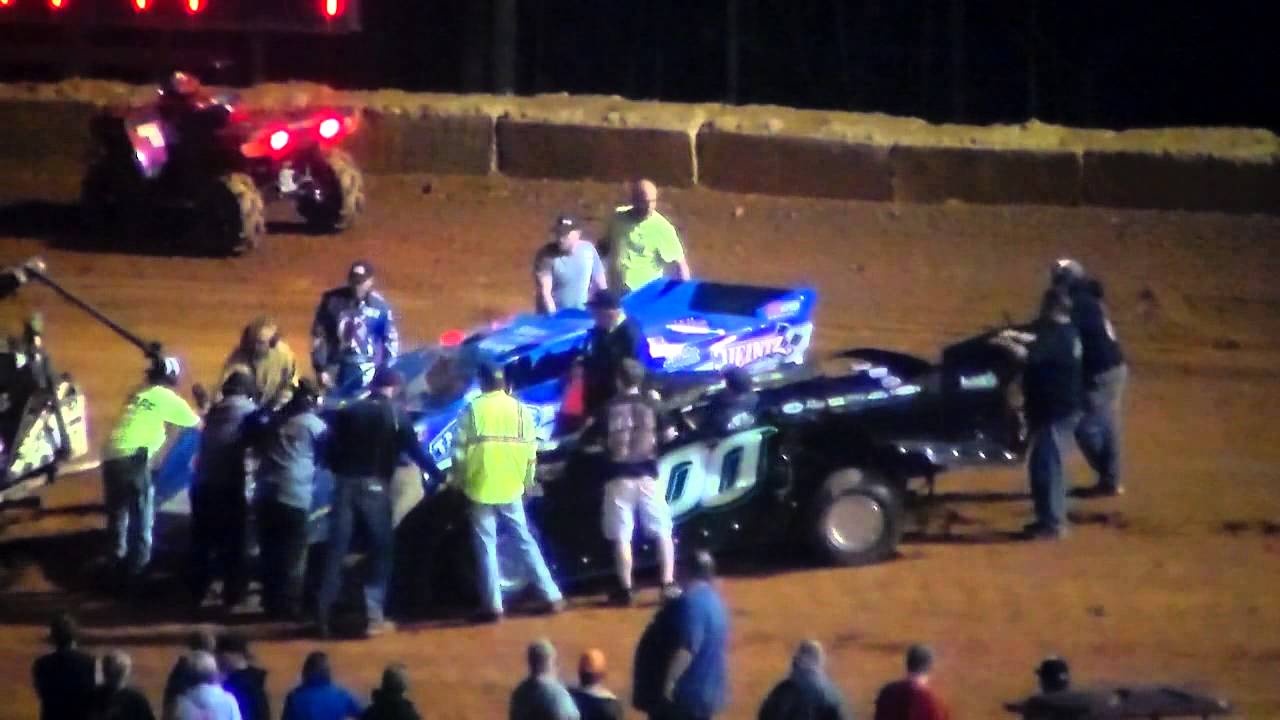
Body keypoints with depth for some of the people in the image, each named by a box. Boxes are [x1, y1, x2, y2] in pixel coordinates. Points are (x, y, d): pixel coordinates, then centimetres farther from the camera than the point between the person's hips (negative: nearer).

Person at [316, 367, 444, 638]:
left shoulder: (348, 412, 11)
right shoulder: (396, 414, 2)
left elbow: (333, 451, 10)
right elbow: (415, 451, -1)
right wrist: (440, 476, 6)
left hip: (346, 484, 3)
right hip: (375, 486, -3)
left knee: (336, 550, 3)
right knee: (380, 551, 5)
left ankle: (323, 612, -3)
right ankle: (374, 616, -2)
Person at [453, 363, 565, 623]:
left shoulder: (472, 410, -6)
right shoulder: (520, 410, 3)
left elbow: (459, 450, -7)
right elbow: (530, 452, 2)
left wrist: (460, 480, 5)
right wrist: (527, 481, 14)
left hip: (481, 488, -3)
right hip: (511, 488, 3)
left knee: (486, 547, 2)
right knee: (525, 541, 13)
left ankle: (493, 606, -2)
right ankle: (552, 596, 11)